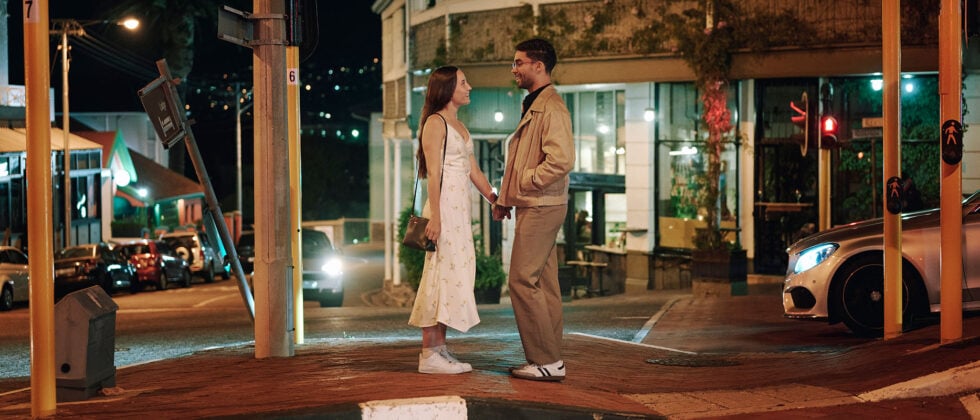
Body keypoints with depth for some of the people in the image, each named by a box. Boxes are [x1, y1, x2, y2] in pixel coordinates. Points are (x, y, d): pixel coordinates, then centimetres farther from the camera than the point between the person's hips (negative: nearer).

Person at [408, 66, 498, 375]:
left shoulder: (459, 126, 19)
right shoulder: (435, 123, -8)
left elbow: (474, 171, 19)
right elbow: (434, 173, -15)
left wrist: (495, 199, 12)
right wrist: (434, 216, -20)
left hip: (460, 207, 9)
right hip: (444, 206, -9)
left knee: (454, 274, 8)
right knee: (442, 272, -8)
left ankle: (440, 349, 13)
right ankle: (429, 354, -4)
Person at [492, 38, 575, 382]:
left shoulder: (551, 108, -14)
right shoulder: (533, 106, 19)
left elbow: (562, 159, -25)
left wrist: (525, 181, -15)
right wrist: (505, 199, 16)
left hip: (541, 207, -10)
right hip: (530, 207, 10)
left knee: (523, 280, -10)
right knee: (543, 283, 10)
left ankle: (546, 360, -5)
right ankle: (549, 359, 14)